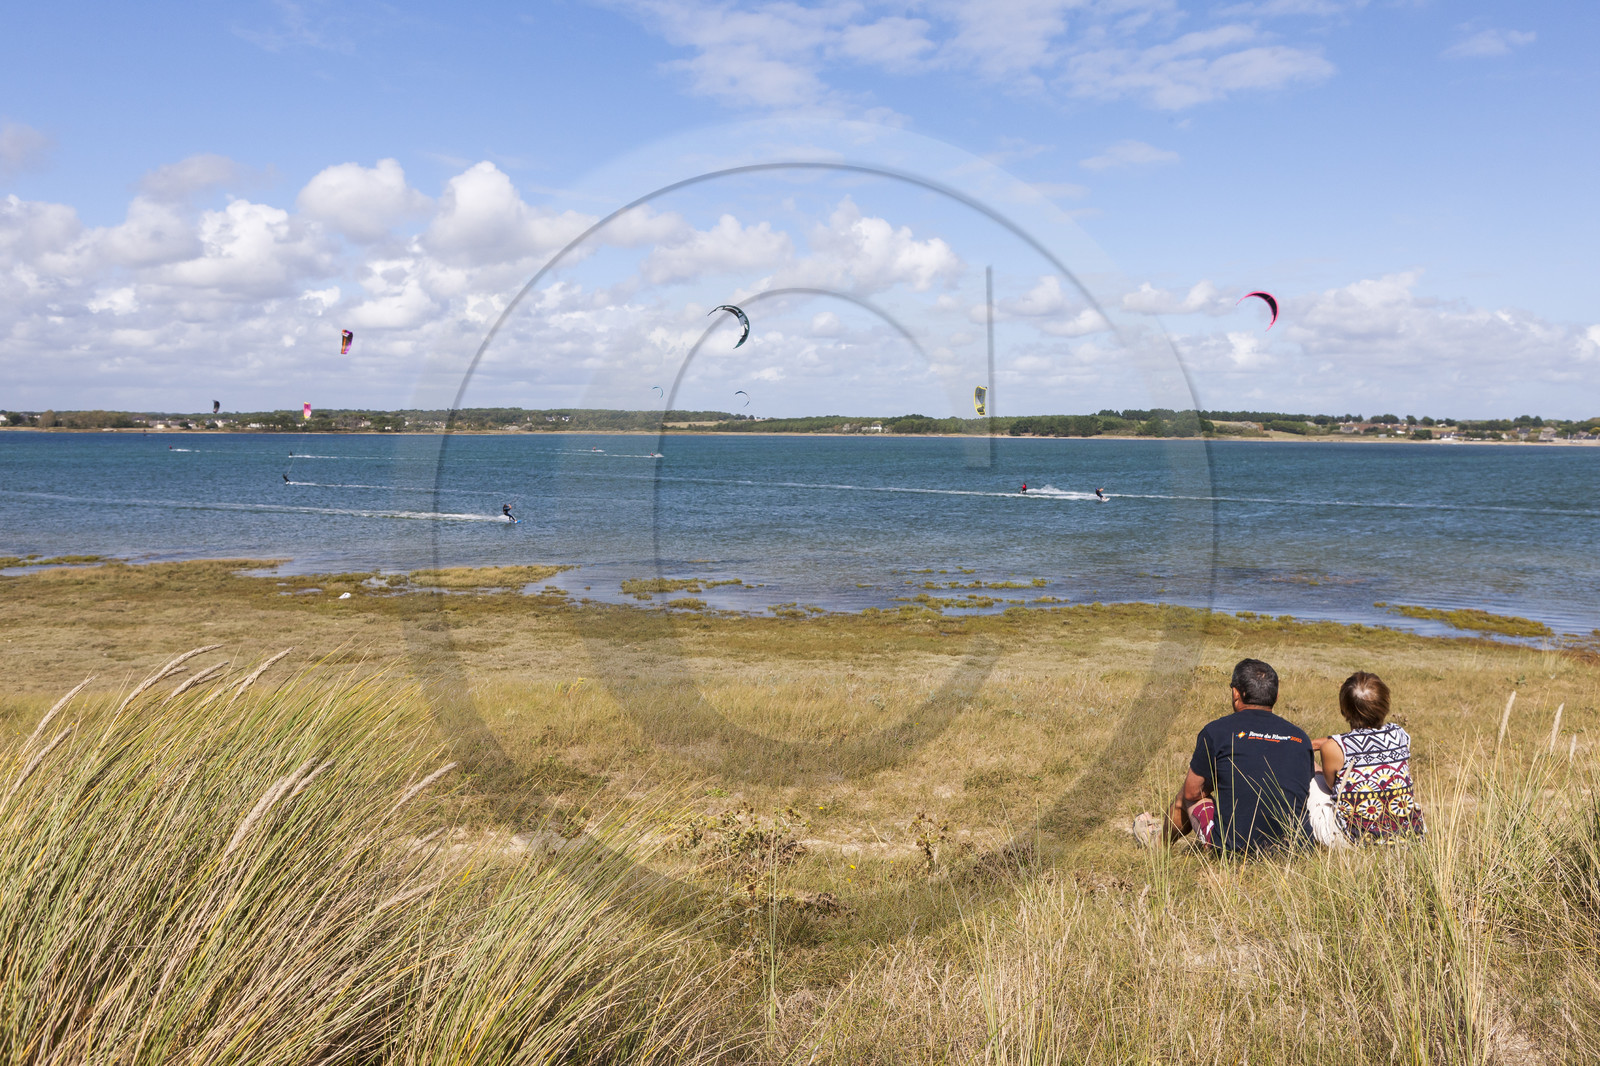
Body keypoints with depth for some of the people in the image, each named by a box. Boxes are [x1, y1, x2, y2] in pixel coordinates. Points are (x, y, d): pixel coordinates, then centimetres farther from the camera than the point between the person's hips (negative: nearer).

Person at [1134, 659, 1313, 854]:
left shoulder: (1217, 731, -7)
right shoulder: (1301, 737, 4)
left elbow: (1192, 792, 3)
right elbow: (1304, 792, 17)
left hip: (1234, 848, -4)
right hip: (1297, 847, 4)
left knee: (1189, 796, 26)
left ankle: (1160, 840, 54)